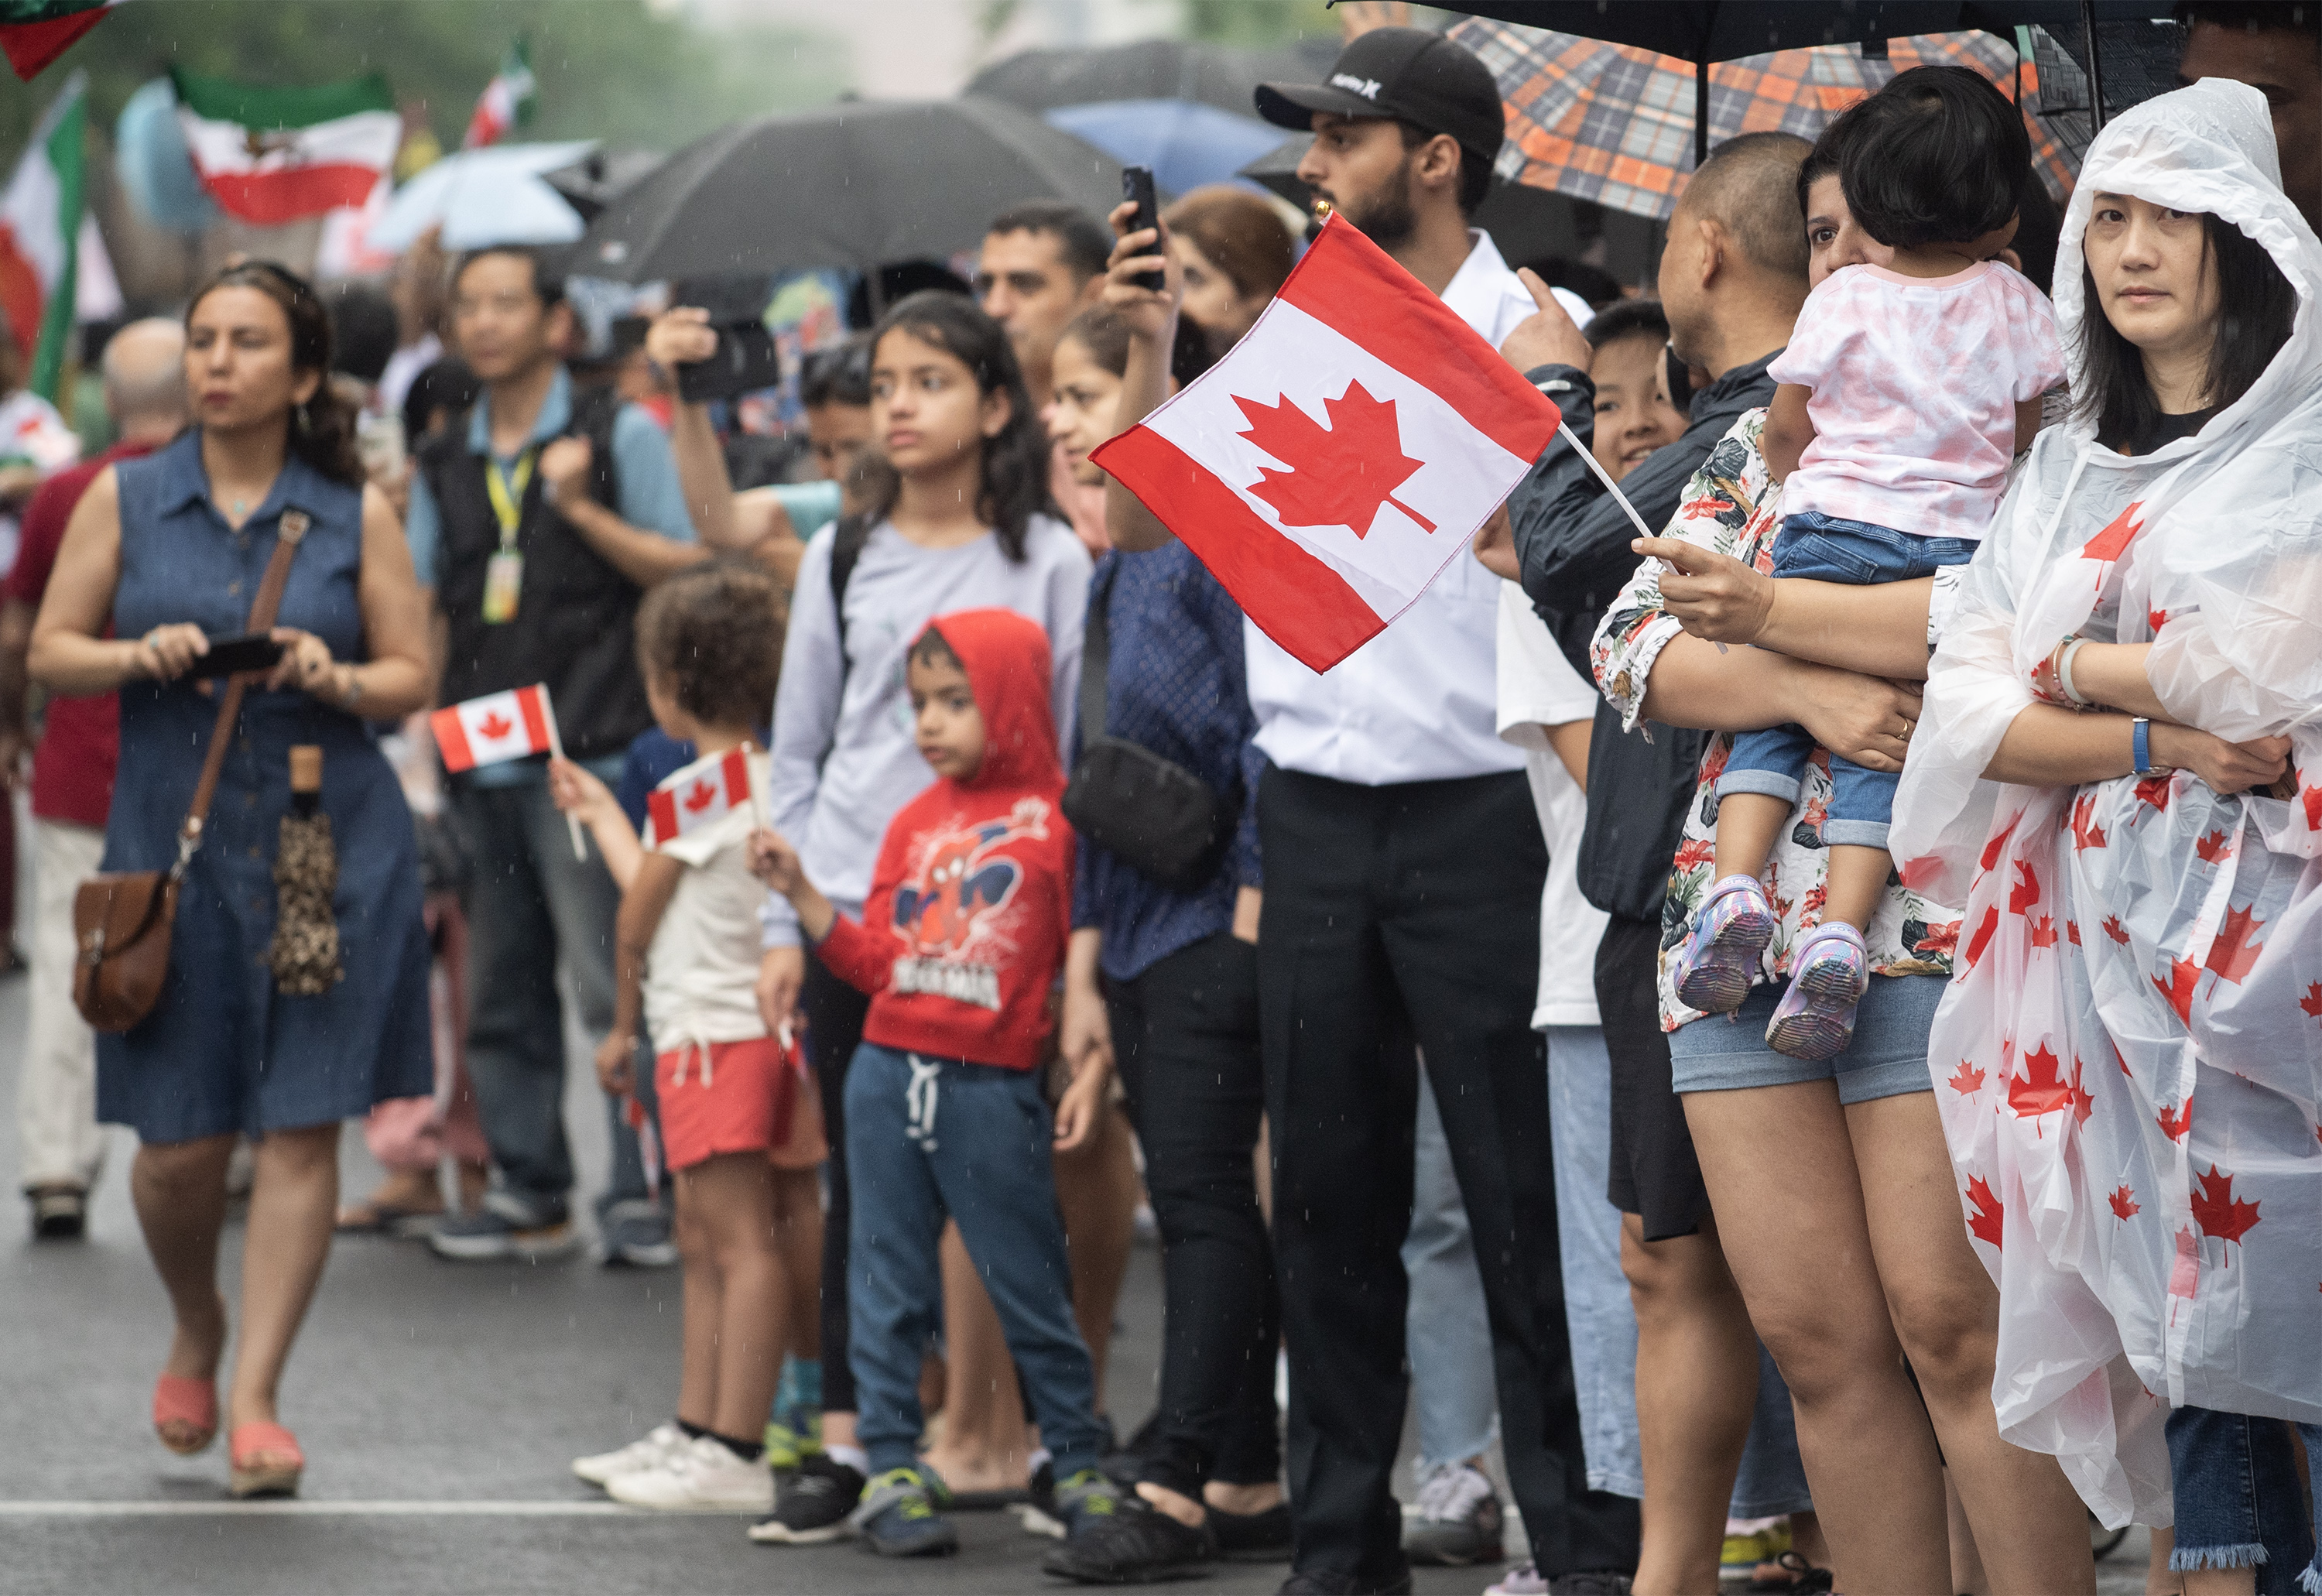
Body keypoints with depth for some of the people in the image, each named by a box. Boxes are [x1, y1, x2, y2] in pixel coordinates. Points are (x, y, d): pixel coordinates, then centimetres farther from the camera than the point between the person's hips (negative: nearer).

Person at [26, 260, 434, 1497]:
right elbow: (51, 653, 7)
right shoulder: (124, 499, 5)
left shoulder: (356, 514, 4)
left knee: (301, 1125, -5)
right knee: (178, 1141, 1)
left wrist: (335, 676, -14)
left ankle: (255, 1398, 2)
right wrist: (140, 656, -13)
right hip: (174, 838, 1)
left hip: (331, 843, -1)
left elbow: (412, 676, 6)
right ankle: (196, 1335, 31)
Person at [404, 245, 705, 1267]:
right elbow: (425, 606, 20)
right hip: (479, 762, 5)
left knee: (613, 983, -9)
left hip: (589, 754, -5)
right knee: (502, 990, 7)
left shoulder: (619, 437, 3)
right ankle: (528, 1191, 14)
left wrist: (583, 508, -10)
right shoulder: (445, 465, 17)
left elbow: (689, 569, -1)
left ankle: (643, 1191, -5)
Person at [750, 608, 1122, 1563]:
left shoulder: (1057, 816, -3)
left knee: (1027, 1286, 1)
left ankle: (1081, 1470, 12)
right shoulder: (915, 823, 12)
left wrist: (1093, 1070, -10)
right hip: (889, 1072, 5)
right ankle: (892, 1470, 11)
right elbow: (876, 963, 11)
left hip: (992, 1088, -5)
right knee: (889, 1284, 6)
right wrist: (798, 893, 2)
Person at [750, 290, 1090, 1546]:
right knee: (862, 1173, 4)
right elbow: (797, 750, 12)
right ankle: (844, 1444, 7)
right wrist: (782, 925, 6)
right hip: (853, 907, 2)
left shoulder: (1046, 560, 2)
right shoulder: (844, 557, 10)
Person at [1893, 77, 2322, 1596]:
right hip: (2115, 943, 5)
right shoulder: (2068, 473, 17)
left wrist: (2081, 670, 1)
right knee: (2181, 1305, 3)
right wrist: (2160, 738, -9)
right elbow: (1971, 716, 8)